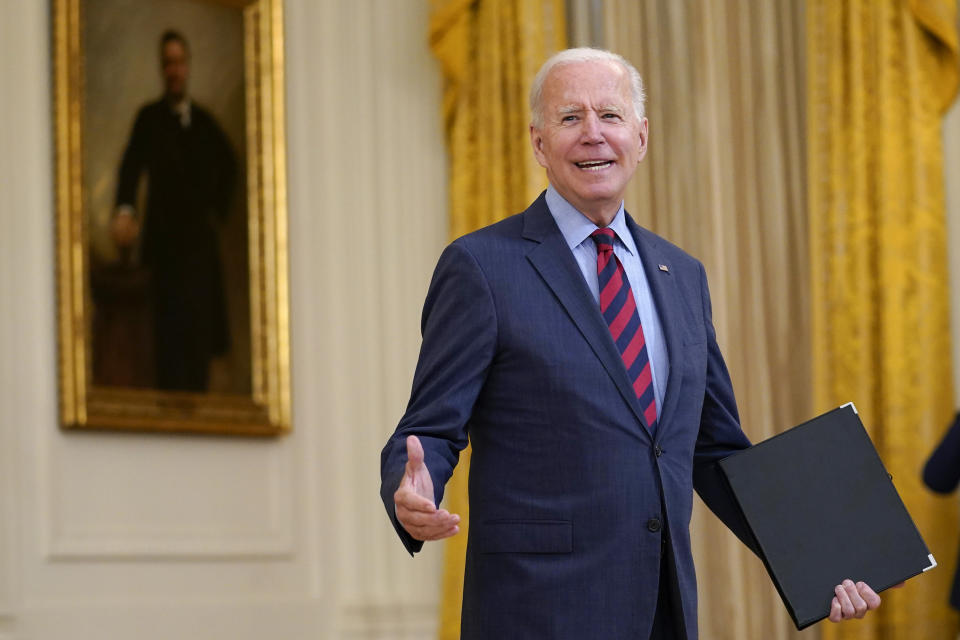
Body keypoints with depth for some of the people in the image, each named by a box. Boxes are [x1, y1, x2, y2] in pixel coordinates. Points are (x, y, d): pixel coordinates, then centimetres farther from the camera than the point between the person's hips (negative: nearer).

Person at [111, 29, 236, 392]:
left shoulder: (204, 120, 12)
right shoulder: (149, 118, -1)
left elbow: (228, 165, 28)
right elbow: (131, 166, -16)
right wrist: (125, 211, -34)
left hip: (200, 238, 4)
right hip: (164, 240, -4)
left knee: (200, 324, 5)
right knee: (169, 329, -10)